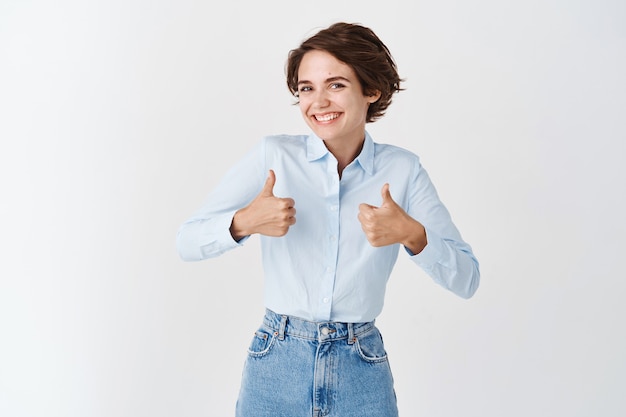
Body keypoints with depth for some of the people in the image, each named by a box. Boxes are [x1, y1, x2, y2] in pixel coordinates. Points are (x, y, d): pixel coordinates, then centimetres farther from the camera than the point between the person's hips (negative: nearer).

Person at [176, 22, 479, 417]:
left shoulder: (402, 169, -4)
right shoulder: (273, 155, -5)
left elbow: (466, 279, -6)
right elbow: (187, 242, -7)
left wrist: (411, 234, -24)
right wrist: (244, 222, -26)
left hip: (362, 372, 1)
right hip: (277, 367, 0)